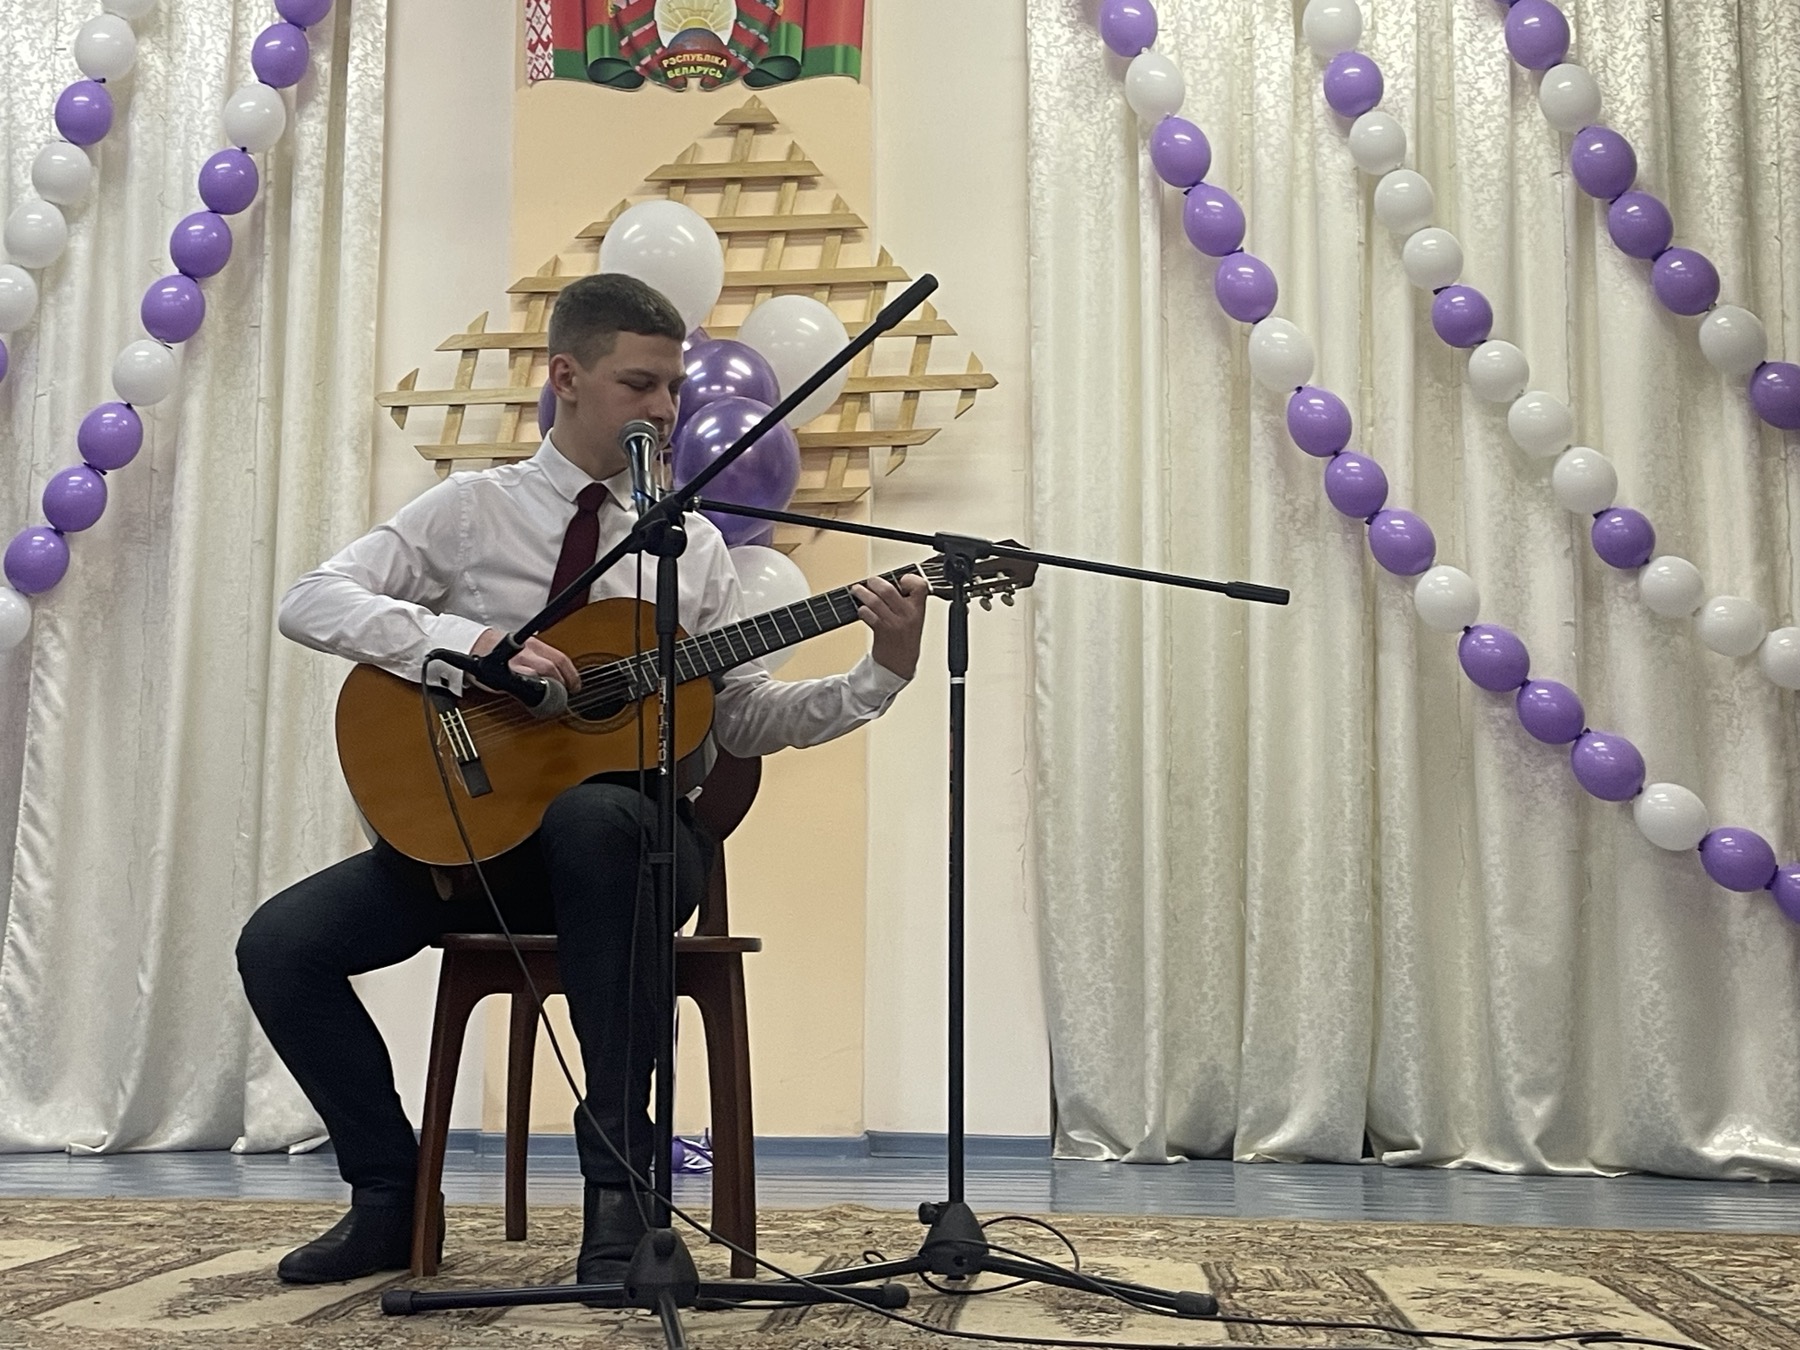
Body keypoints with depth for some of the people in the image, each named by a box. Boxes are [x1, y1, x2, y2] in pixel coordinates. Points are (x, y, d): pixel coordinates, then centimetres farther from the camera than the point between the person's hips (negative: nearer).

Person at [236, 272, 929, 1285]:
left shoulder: (693, 547, 11)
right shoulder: (473, 509, 6)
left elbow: (743, 721, 7)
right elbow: (311, 602, -6)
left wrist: (881, 675, -6)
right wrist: (471, 642, -21)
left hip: (631, 829, -1)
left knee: (591, 819, -39)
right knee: (280, 945, -18)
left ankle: (619, 1193, -31)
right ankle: (392, 1196, 4)